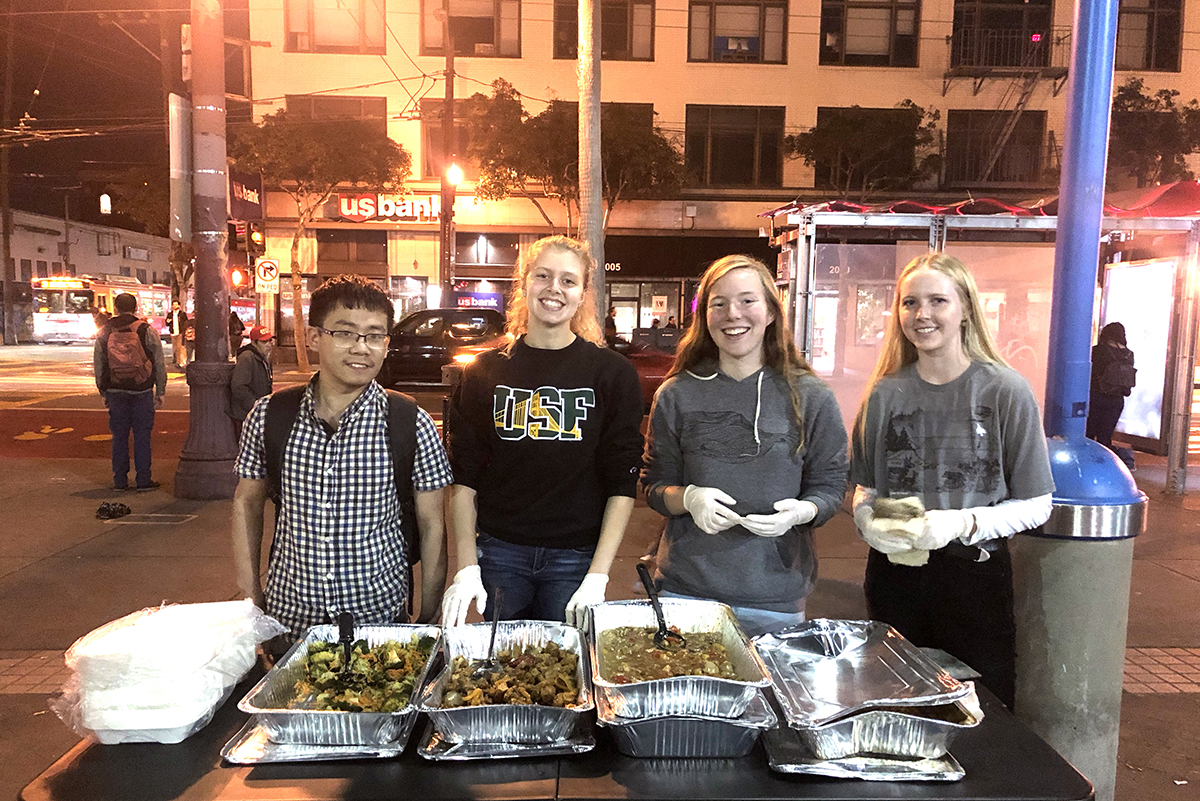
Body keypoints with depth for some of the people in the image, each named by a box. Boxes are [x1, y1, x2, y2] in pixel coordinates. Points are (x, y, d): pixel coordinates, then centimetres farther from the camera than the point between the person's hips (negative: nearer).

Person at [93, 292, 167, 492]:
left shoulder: (105, 331, 5)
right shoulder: (146, 330, -2)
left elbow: (98, 364, 9)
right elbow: (159, 363, -1)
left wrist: (103, 391, 18)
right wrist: (160, 392, 6)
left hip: (115, 391, 2)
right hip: (142, 391, -2)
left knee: (119, 436, 9)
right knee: (142, 435, 3)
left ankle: (120, 480, 13)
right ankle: (143, 480, 5)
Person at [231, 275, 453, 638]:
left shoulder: (412, 424, -12)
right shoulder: (268, 416, -5)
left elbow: (431, 526, -5)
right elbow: (247, 502, 8)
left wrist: (429, 620, -4)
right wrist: (250, 595, 4)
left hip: (379, 620, -2)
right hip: (287, 618, 2)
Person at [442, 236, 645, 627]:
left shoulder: (612, 373, -2)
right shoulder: (485, 372, 2)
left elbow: (622, 484, -4)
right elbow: (464, 480, 2)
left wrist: (597, 576, -11)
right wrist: (467, 568, -7)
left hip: (577, 557, -1)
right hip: (499, 553, 1)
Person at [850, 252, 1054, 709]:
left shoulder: (1005, 391, -6)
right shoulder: (886, 393, 3)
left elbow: (1036, 505, -5)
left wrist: (962, 523, -20)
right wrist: (868, 521, -10)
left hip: (975, 574, -2)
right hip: (893, 575, 3)